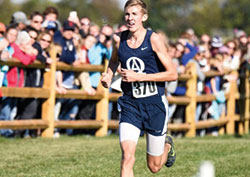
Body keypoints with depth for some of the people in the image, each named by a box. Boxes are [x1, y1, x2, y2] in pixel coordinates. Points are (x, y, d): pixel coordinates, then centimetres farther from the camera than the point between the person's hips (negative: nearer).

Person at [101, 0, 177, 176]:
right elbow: (113, 62, 26)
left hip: (155, 104, -2)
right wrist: (108, 77, 4)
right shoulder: (120, 40, 2)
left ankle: (168, 145, 46)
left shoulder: (153, 39, -10)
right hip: (130, 104, 2)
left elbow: (173, 74, -12)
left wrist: (139, 76, -18)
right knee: (127, 156, -20)